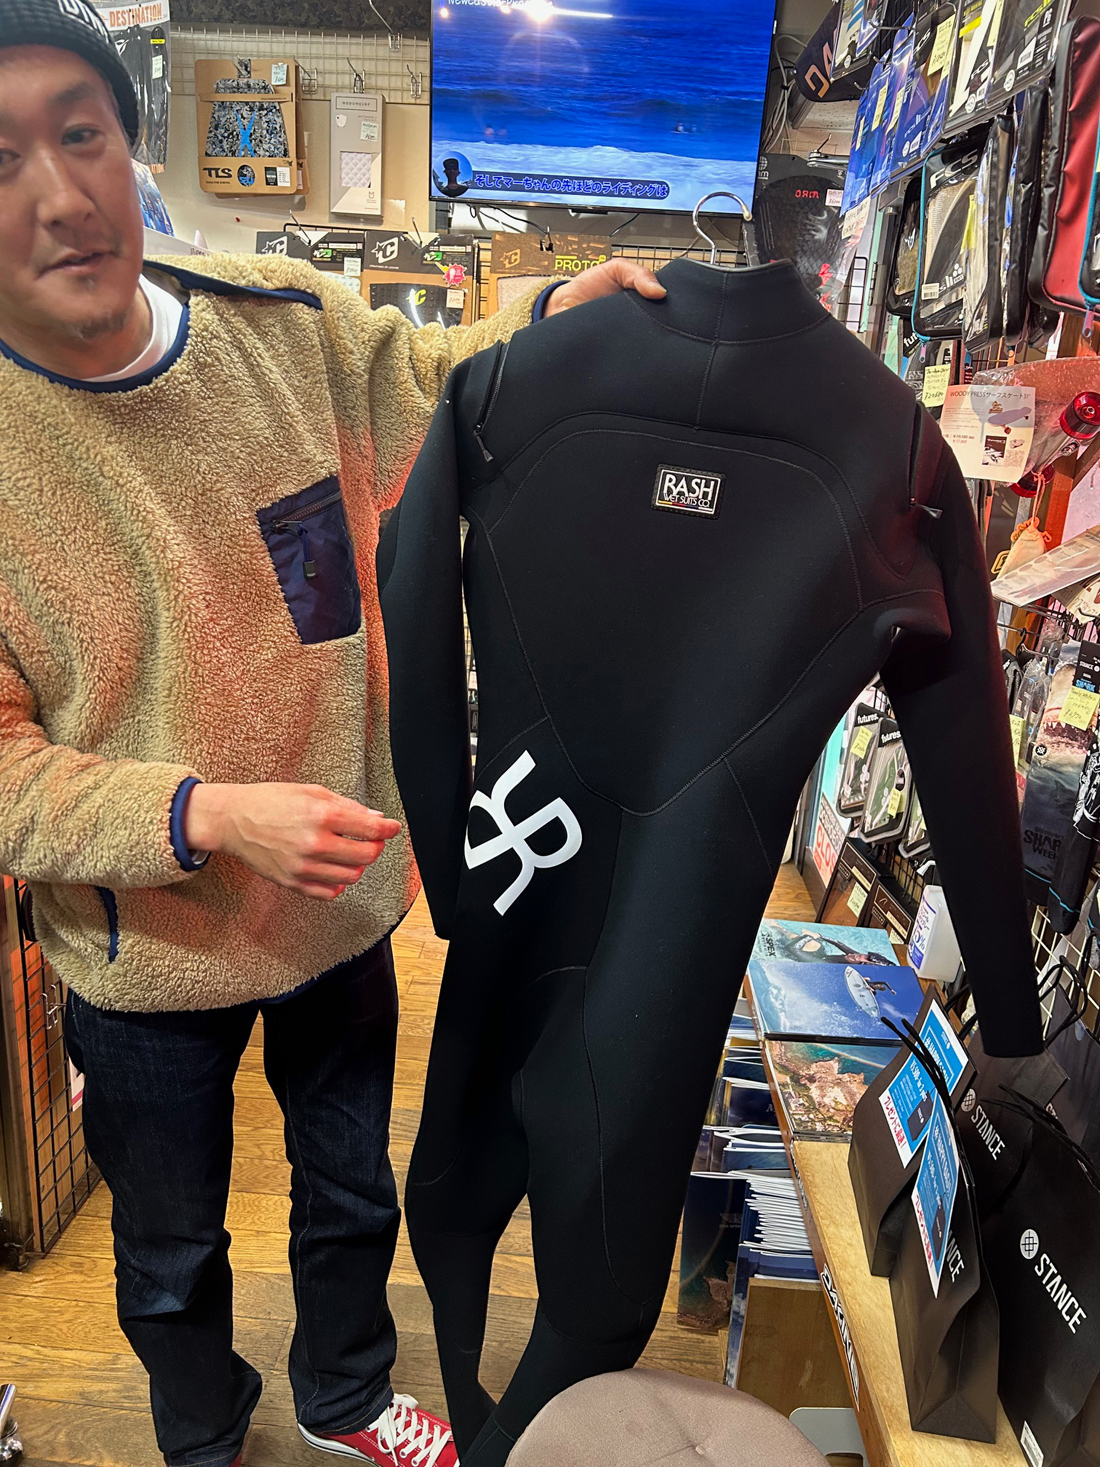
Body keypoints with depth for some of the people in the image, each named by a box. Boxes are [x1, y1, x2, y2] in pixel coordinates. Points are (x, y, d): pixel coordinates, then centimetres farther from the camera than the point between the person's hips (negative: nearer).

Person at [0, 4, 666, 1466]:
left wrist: (553, 317, -10)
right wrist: (216, 815, -32)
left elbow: (430, 381, 9)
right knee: (172, 1258, 26)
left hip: (344, 906, 3)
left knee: (353, 1192, 28)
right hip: (146, 962, -2)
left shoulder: (288, 327, -11)